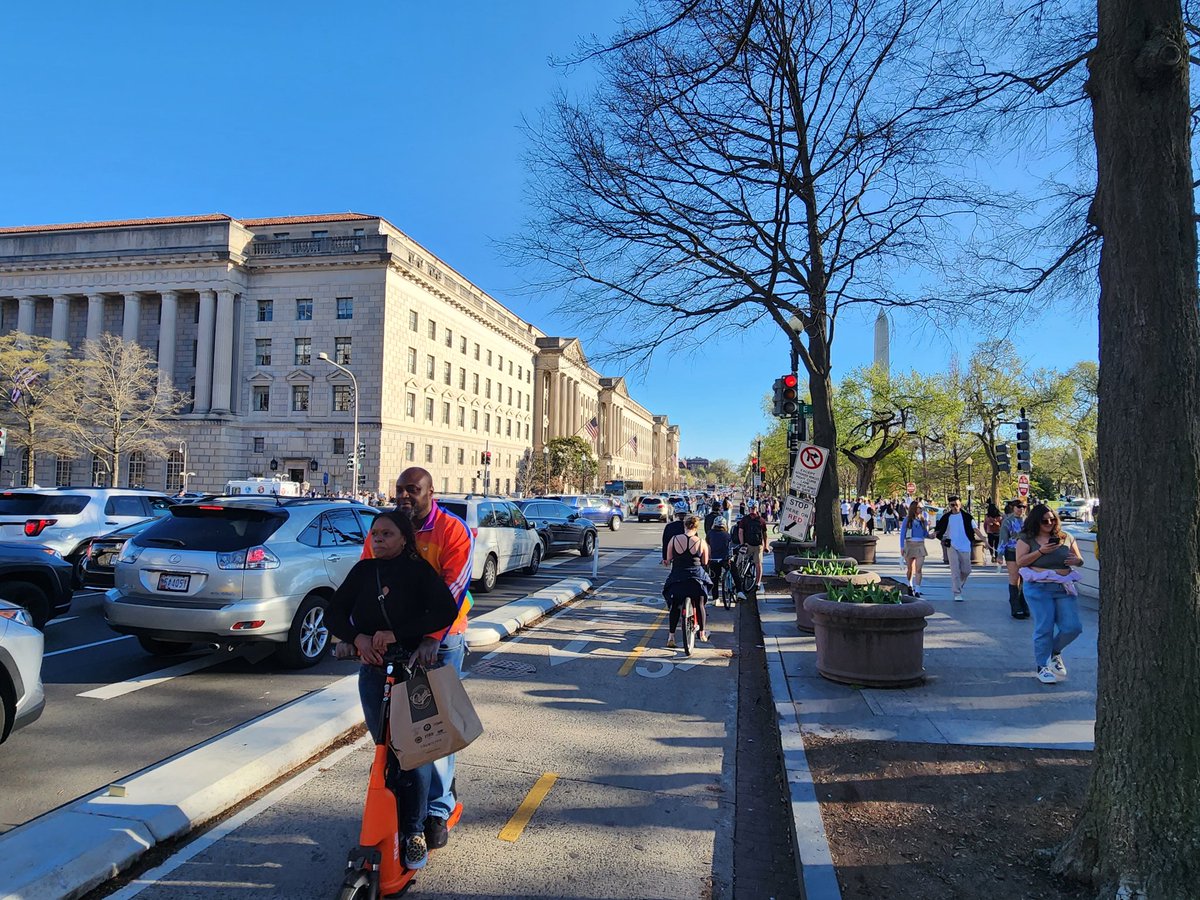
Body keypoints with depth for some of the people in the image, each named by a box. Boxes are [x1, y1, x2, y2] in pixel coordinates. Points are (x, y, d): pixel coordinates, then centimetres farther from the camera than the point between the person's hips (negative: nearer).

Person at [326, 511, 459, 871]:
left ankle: (414, 831, 13)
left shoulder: (419, 570, -5)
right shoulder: (363, 571, 6)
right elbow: (334, 612, 7)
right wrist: (357, 638, -13)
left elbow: (446, 611, -17)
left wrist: (396, 634, -22)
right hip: (373, 672, 3)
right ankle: (389, 826, 25)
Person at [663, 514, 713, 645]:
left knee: (675, 607, 11)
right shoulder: (701, 543, -5)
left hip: (677, 577, 0)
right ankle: (702, 633, 26)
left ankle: (671, 636, 7)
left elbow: (668, 560, 1)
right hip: (697, 578, 0)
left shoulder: (674, 540, -5)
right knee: (699, 605, 17)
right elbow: (705, 564, 5)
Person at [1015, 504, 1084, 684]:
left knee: (1073, 627, -2)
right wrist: (1041, 551, -16)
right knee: (1045, 628, -3)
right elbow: (1020, 562, -8)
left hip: (1064, 588, 4)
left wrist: (1077, 560, -6)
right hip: (1039, 588, -4)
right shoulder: (1026, 539, 0)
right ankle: (1041, 666, 13)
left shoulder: (1065, 538, 10)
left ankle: (1055, 651, 28)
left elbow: (1079, 560, 18)